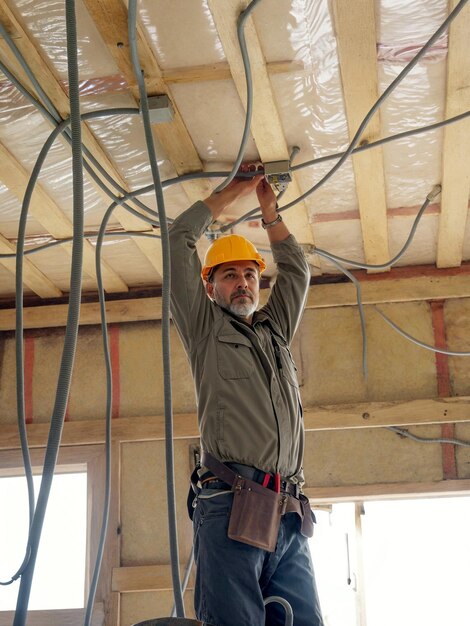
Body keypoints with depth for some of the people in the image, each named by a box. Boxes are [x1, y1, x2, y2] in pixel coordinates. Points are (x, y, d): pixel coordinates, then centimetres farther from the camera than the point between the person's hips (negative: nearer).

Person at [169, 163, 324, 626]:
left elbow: (296, 268, 38)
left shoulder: (275, 331, 30)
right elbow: (180, 238, 16)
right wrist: (233, 192, 26)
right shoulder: (205, 327, 17)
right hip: (230, 506, -4)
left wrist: (268, 206, 37)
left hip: (290, 517, 5)